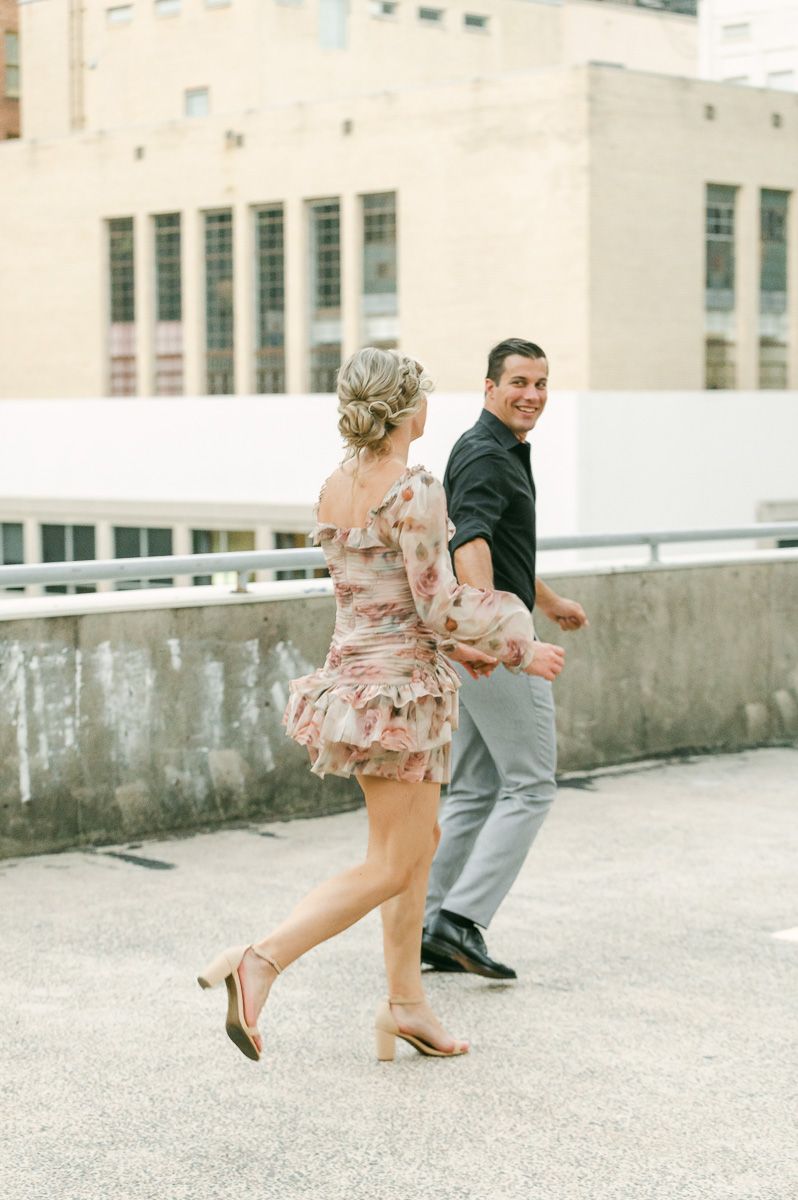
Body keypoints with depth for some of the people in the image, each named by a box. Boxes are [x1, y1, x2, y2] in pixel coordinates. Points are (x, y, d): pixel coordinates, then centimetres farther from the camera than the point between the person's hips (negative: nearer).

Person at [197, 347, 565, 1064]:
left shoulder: (335, 487, 6)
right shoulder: (414, 491, -19)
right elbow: (439, 603, -18)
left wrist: (451, 645, 19)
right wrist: (522, 650, -5)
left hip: (353, 670, 9)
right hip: (403, 686, -9)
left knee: (422, 839, 21)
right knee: (390, 869, -2)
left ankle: (406, 1002, 24)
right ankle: (261, 961, -15)